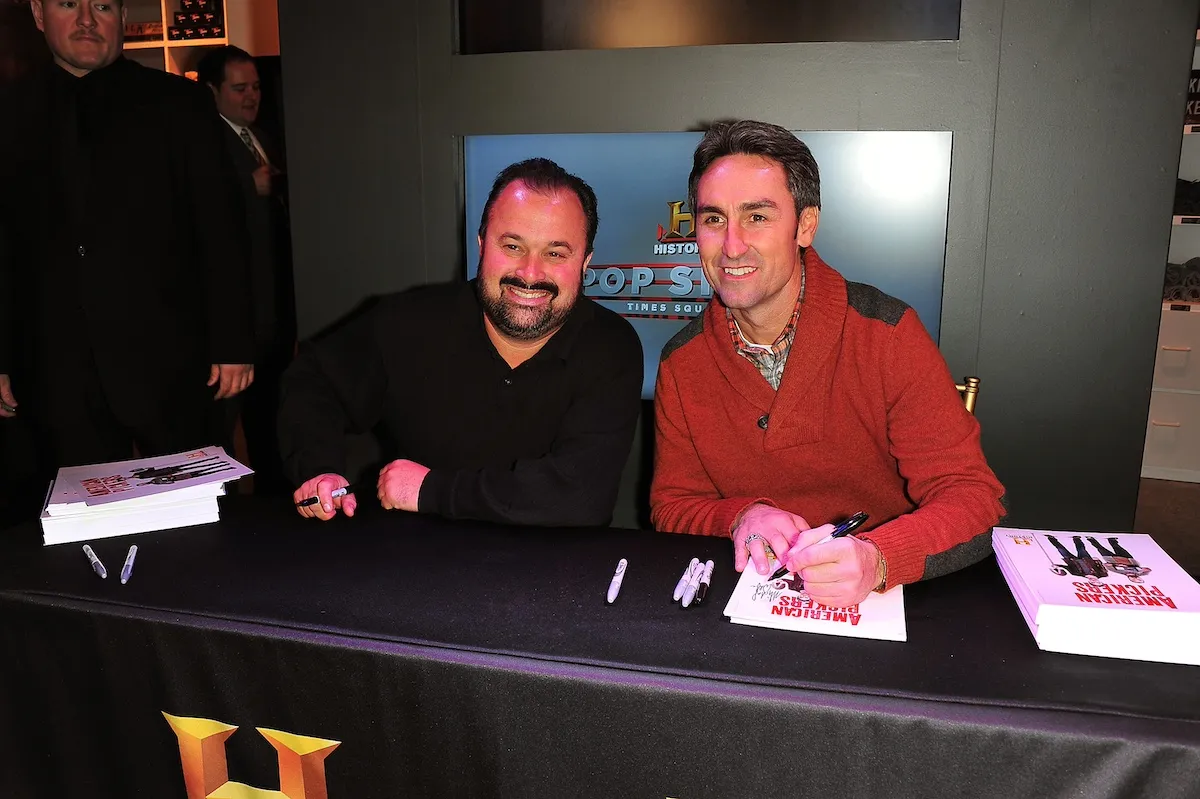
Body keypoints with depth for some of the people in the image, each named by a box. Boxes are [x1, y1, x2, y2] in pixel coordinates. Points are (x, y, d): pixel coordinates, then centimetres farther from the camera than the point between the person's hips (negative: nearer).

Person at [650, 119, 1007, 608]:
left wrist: (875, 559, -32)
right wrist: (741, 517, -17)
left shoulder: (886, 334, -11)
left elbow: (971, 495, -13)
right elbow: (671, 507, 5)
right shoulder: (681, 362, -1)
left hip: (886, 602, -1)